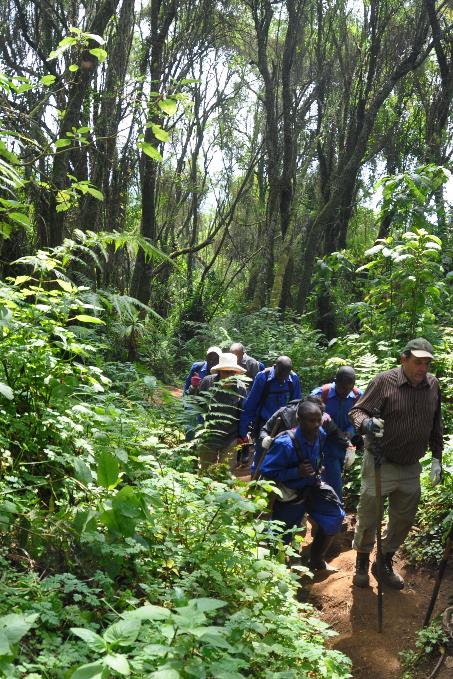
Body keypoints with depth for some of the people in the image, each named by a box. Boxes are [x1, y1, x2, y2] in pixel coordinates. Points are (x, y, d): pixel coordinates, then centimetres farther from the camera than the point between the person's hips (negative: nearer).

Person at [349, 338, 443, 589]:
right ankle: (362, 563, 31)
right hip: (379, 464, -5)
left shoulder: (433, 385, -1)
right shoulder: (384, 381, -16)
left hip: (411, 468, 5)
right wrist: (367, 423, -35)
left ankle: (385, 564, 35)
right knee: (368, 516, 7)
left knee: (404, 519, 15)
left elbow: (436, 425, 12)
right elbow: (357, 411, -13)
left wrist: (436, 457, 12)